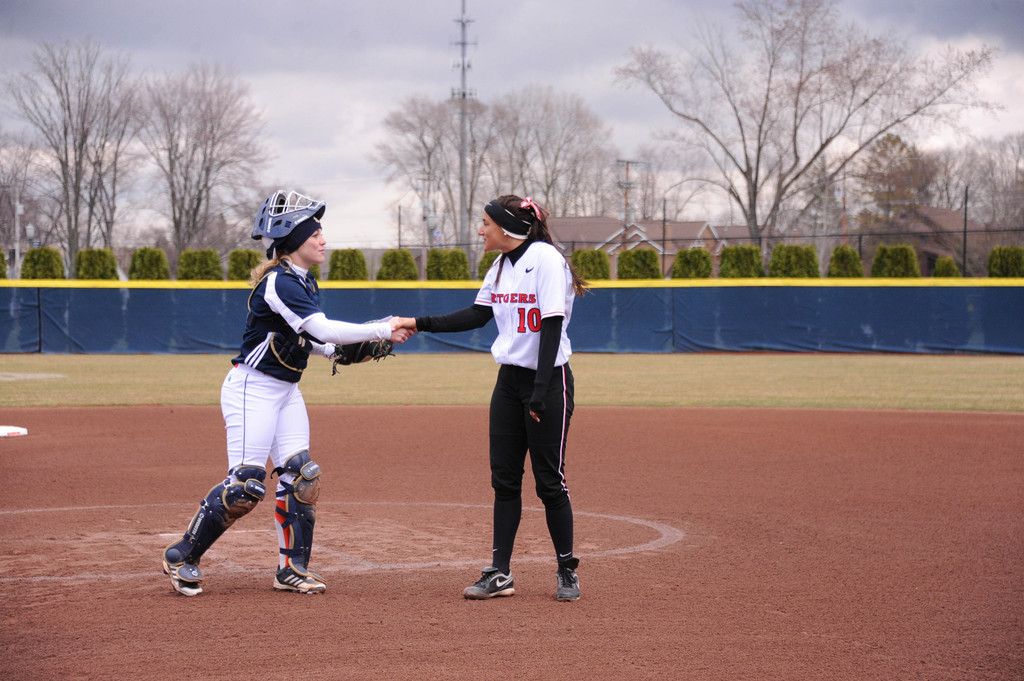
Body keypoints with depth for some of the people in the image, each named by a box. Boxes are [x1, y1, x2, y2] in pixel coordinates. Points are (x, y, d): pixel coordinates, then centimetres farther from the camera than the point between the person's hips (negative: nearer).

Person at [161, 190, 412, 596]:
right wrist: (383, 331, -22)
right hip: (252, 389, -9)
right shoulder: (278, 283, -21)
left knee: (300, 475, 3)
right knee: (246, 483, -12)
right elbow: (326, 329, -27)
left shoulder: (304, 283, 9)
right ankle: (182, 556, 1)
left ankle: (292, 569, 10)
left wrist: (340, 351, 0)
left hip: (286, 391, 9)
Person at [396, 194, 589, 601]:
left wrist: (540, 392, -24)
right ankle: (500, 574, 10)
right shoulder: (501, 265, 10)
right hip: (509, 380, 8)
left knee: (549, 480, -3)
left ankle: (567, 571, 11)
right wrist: (421, 323, 11)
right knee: (504, 478, 6)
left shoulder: (545, 260, -16)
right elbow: (478, 315, 17)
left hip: (548, 380, -8)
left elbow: (552, 327, -21)